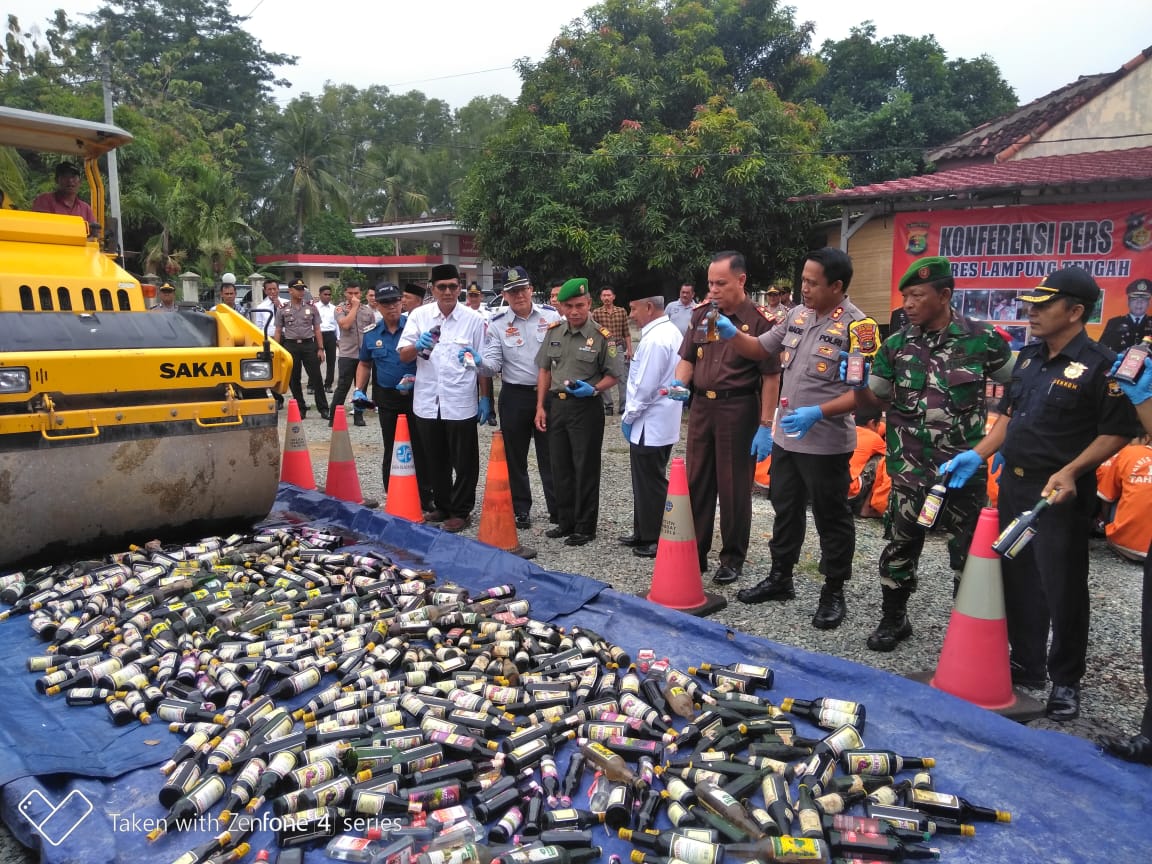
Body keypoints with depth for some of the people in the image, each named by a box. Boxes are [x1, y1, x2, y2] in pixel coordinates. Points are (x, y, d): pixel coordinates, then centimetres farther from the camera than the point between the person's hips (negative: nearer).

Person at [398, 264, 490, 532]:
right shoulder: (419, 316, 4)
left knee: (464, 462, 6)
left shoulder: (473, 320, -1)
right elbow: (403, 356, 1)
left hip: (461, 405, -3)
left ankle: (461, 511, 19)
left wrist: (485, 399, -1)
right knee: (436, 460, 16)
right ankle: (442, 507, 31)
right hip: (427, 402, 3)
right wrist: (417, 346, -21)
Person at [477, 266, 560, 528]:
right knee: (515, 456, 9)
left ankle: (558, 509, 17)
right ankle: (521, 509, 22)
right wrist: (479, 361, -28)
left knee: (550, 454, 7)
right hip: (515, 396, 0)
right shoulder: (498, 324, -1)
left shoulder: (551, 316, 1)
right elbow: (493, 363, -7)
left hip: (548, 394, 0)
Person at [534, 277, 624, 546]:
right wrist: (540, 407, 6)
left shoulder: (601, 336, -8)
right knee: (560, 468, 13)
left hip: (586, 408, -5)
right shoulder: (553, 332, 6)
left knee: (585, 470, 3)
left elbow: (613, 376, -3)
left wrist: (593, 390, -22)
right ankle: (565, 521, 27)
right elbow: (544, 370, 12)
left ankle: (585, 527, 15)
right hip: (557, 405, 5)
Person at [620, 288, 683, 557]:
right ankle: (645, 532, 29)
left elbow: (644, 387, -23)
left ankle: (655, 540, 11)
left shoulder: (654, 339, -22)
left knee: (650, 483, 1)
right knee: (648, 480, 18)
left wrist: (628, 416, -9)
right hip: (662, 421, 10)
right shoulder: (671, 331, 10)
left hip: (649, 425, -10)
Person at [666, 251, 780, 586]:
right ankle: (695, 553, 23)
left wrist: (765, 426, -13)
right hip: (701, 407, 6)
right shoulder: (701, 314, 7)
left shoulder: (759, 320, -10)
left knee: (734, 487, 4)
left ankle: (732, 558, 19)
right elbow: (687, 358, 15)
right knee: (696, 483, 11)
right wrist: (680, 383, -6)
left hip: (738, 410, -5)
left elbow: (771, 377, -10)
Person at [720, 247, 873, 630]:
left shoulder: (857, 326, -16)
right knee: (785, 509, 19)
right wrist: (730, 332, -2)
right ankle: (780, 577, 35)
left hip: (826, 443, -7)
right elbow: (759, 348, 15)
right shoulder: (798, 315, 5)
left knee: (831, 519, 7)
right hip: (786, 437, 7)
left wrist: (818, 412, -29)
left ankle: (834, 593, 21)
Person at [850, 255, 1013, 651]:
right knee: (900, 546, 10)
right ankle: (893, 619, 27)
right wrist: (857, 383, -18)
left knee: (968, 550, 10)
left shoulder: (981, 338, -6)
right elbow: (873, 399, 3)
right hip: (911, 468, 1)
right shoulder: (897, 344, -1)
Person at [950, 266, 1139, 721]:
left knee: (1062, 590, 3)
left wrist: (1071, 471, -23)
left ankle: (1065, 681, 19)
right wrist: (977, 454, 7)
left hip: (1061, 495, -7)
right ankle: (1027, 665, 31)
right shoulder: (1028, 356, 10)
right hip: (1013, 484, 8)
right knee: (1017, 581, 16)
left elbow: (1117, 431, -13)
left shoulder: (1099, 366, -13)